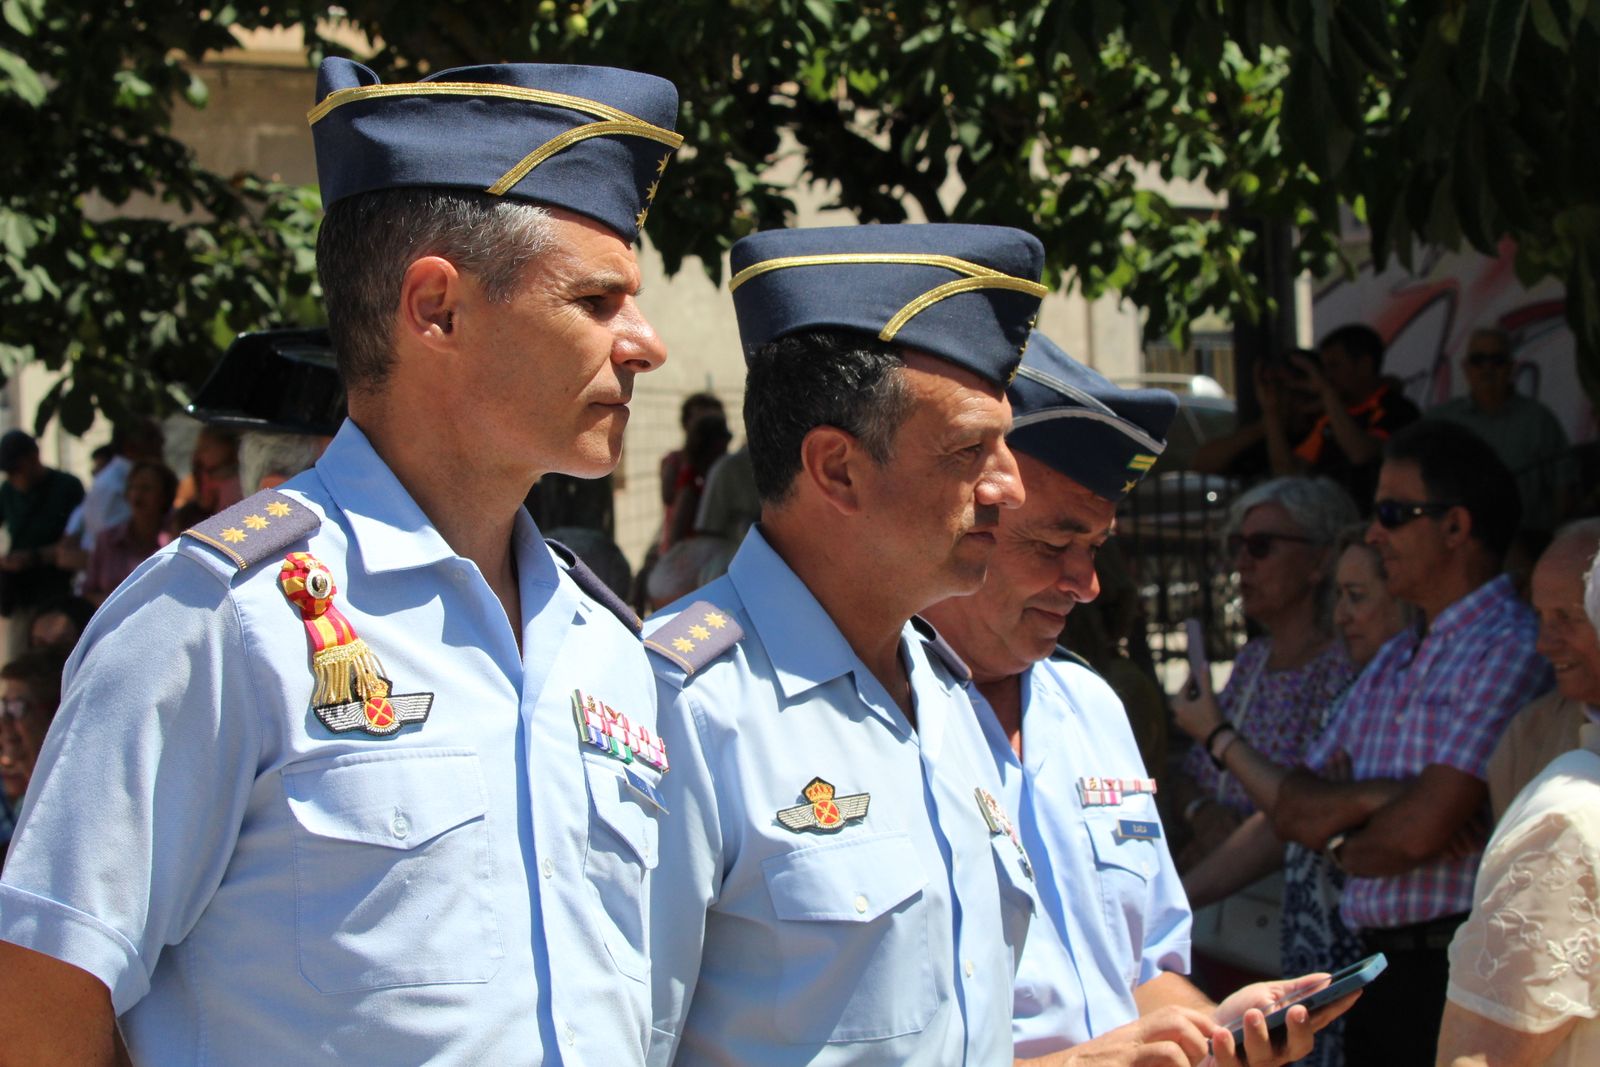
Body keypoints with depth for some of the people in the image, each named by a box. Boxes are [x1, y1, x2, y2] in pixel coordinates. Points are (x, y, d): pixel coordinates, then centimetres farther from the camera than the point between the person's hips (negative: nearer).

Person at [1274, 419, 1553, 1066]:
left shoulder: (1512, 651, -12)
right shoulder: (1393, 662, 17)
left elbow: (1422, 829, -18)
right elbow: (1292, 810, 12)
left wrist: (1342, 843, 3)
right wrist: (1373, 797, -8)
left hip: (1458, 973, -8)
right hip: (1380, 970, 8)